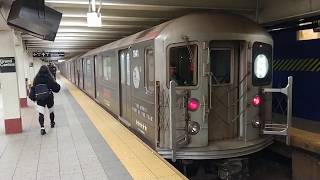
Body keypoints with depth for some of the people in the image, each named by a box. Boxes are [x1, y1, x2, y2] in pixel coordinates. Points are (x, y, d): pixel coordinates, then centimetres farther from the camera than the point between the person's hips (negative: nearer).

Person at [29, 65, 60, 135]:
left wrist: (33, 97, 14)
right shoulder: (49, 77, -7)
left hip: (39, 98, 1)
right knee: (51, 111, 22)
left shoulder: (36, 78, 3)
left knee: (41, 114, -4)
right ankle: (52, 123, 41)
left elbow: (33, 88, 7)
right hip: (49, 97, -1)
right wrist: (58, 86, 13)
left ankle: (42, 128, -19)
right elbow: (55, 86, -8)